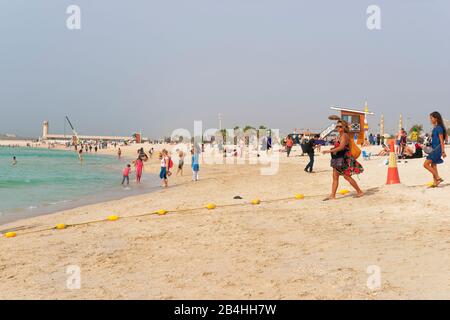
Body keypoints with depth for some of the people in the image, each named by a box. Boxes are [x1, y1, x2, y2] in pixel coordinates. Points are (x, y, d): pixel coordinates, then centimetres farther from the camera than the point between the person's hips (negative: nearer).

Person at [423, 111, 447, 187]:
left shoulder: (439, 128, -14)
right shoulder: (435, 128, 13)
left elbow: (441, 140, -16)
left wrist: (443, 151, -18)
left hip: (437, 149, -10)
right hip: (435, 149, 10)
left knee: (426, 164, -12)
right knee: (433, 165, 11)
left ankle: (438, 178, -8)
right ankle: (435, 183, 14)